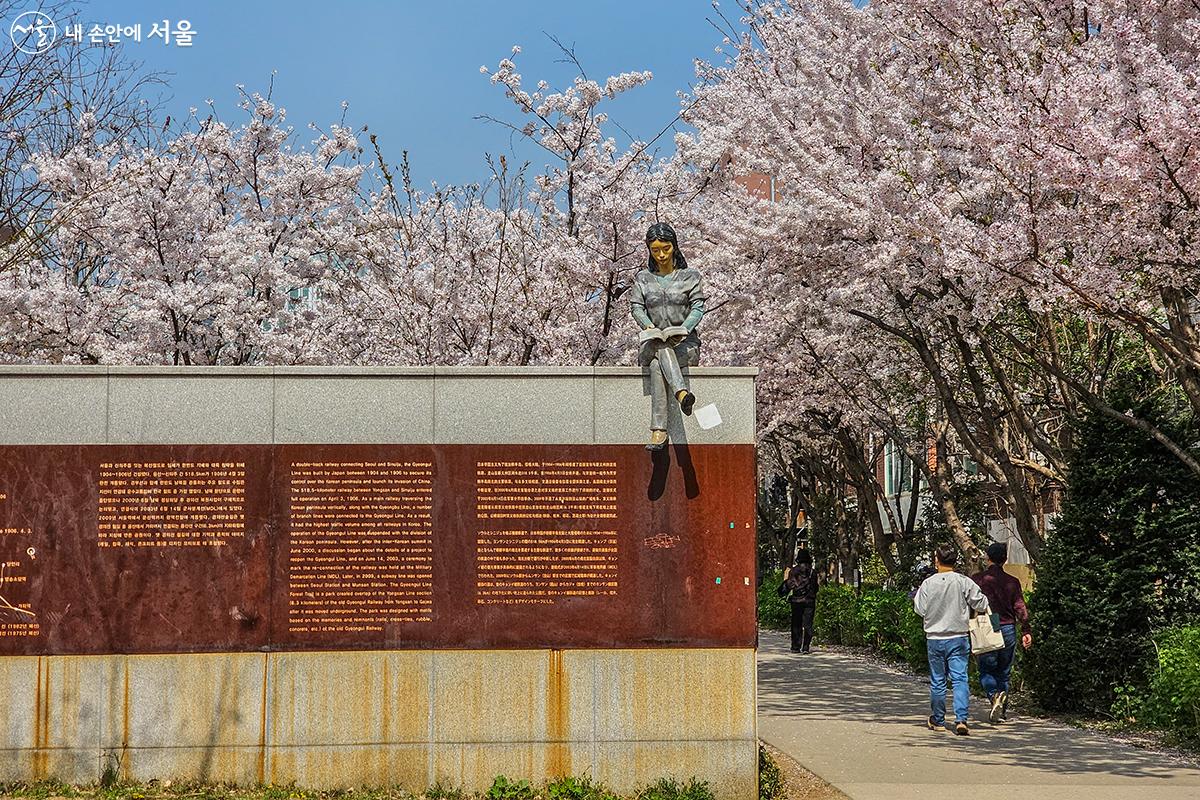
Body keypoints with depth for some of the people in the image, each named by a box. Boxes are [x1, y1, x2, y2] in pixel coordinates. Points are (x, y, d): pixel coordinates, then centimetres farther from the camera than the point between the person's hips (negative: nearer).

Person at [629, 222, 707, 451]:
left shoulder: (690, 276, 10)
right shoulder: (642, 278, 16)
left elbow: (698, 307, -2)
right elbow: (636, 306, 3)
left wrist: (683, 329, -24)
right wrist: (647, 325, -21)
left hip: (686, 342, -1)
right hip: (652, 344, 1)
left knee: (657, 365, -35)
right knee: (661, 349, -38)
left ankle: (658, 431, -53)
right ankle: (681, 393, -65)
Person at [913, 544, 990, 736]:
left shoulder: (928, 583, -7)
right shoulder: (964, 582, -7)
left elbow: (920, 610, -2)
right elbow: (982, 604, -4)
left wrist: (914, 599, 17)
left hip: (934, 638, 0)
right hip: (959, 638, 0)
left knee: (937, 681, 11)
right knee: (960, 679, -1)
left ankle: (938, 720, 21)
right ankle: (961, 719, -15)